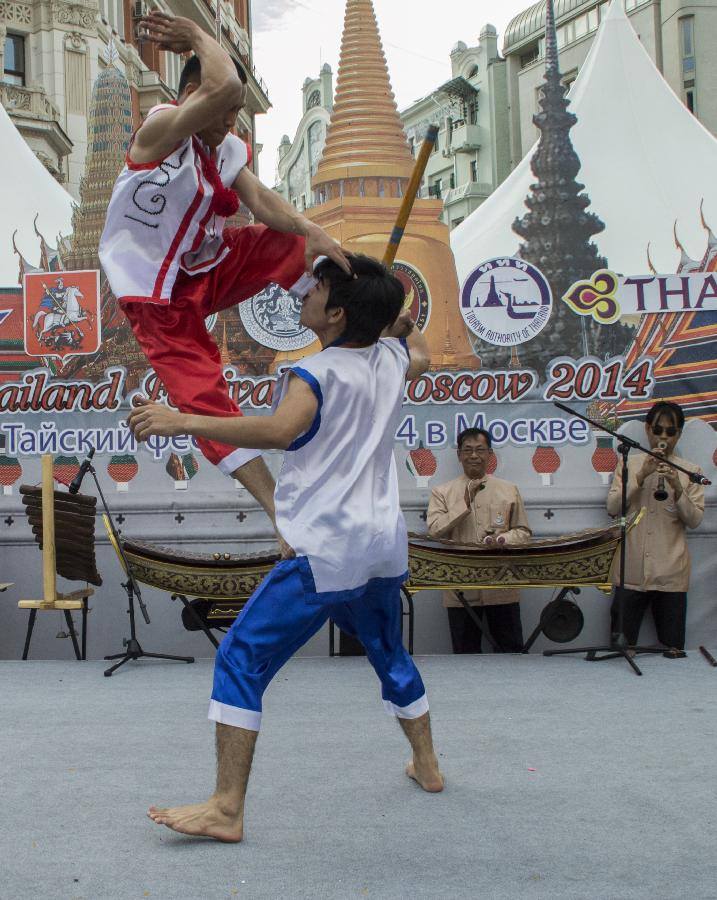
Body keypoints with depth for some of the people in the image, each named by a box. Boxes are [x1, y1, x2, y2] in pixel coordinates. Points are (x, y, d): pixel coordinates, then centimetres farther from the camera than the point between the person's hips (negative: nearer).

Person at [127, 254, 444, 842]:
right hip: (385, 546, 8)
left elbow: (279, 429, -30)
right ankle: (427, 766, 43)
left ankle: (226, 810, -5)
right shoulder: (392, 357, 9)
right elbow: (420, 358, 34)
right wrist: (401, 321, 50)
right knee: (390, 656, 29)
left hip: (328, 554, -8)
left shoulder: (316, 373, -11)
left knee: (241, 660, -2)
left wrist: (182, 421, -27)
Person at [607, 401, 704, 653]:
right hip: (631, 571, 0)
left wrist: (677, 488, -17)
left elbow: (694, 520, -1)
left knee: (672, 649, 4)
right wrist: (642, 476, -14)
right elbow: (613, 507, -3)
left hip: (671, 574, 0)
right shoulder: (629, 464, 9)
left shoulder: (690, 471, 7)